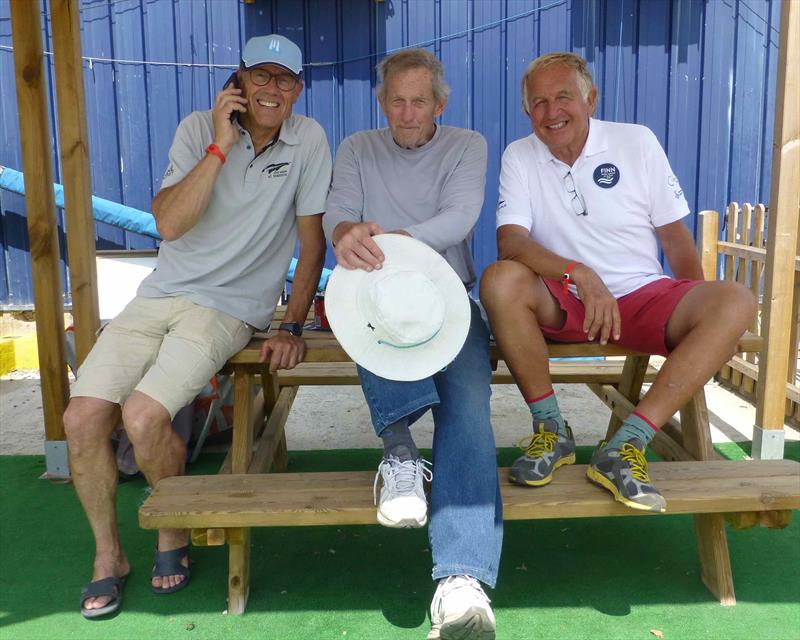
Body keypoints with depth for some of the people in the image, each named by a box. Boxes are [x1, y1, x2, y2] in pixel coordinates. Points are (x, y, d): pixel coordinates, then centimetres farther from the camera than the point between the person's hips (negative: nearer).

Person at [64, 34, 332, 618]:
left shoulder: (308, 140, -1)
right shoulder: (199, 129, 3)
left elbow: (312, 241, 0)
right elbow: (169, 224, -11)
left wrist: (294, 329, -5)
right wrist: (221, 146, -16)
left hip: (229, 308, -3)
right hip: (160, 296, 3)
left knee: (143, 416, -24)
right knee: (82, 418, -12)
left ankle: (174, 534, 6)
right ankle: (108, 555, 12)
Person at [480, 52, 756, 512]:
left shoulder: (637, 141, 2)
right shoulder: (519, 156, 0)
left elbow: (675, 236, 6)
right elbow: (511, 241, -14)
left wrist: (703, 316, -2)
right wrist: (580, 274, -31)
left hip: (644, 295, 2)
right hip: (563, 302, -1)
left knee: (736, 302, -25)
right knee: (501, 280, -32)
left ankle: (628, 444, -29)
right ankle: (551, 428, -16)